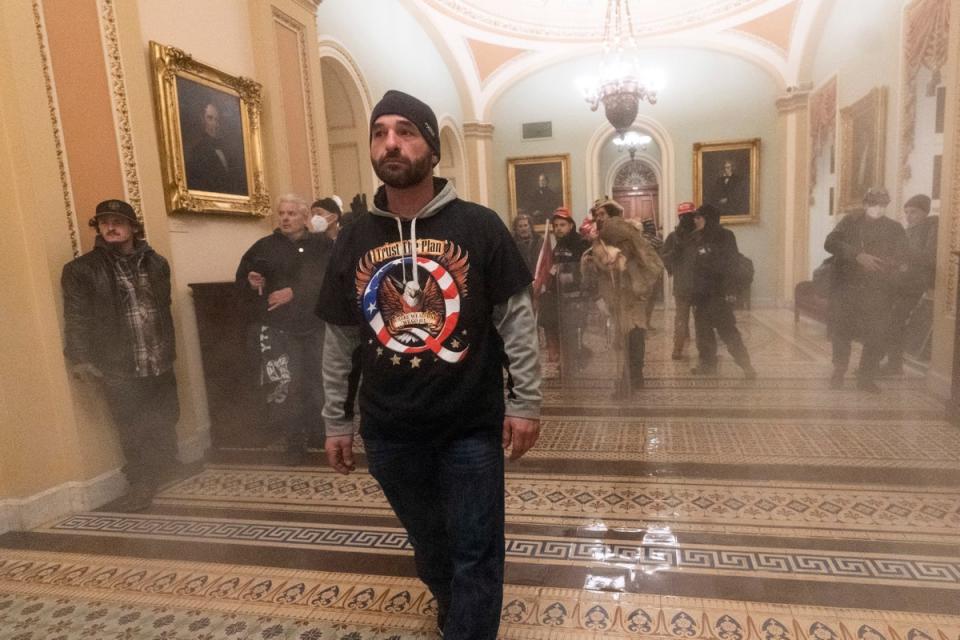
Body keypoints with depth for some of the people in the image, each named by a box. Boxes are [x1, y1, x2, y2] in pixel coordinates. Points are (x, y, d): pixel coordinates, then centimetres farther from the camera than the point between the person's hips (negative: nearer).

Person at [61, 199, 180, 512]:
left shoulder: (156, 263, 8)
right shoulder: (81, 270, -4)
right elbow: (76, 318, -5)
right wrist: (80, 359, -11)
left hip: (160, 362, 4)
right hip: (118, 368, -4)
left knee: (165, 422, 15)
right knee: (134, 431, 4)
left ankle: (163, 470, 37)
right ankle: (142, 484, 21)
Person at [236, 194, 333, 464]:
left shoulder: (322, 245, 2)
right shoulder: (264, 247, 6)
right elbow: (241, 281, 10)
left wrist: (294, 293, -15)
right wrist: (251, 282, -12)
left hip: (314, 325, 1)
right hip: (277, 327, 0)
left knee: (316, 381, 10)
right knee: (283, 383, -10)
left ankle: (319, 432, 29)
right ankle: (295, 442, 5)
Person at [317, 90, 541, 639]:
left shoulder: (479, 226, -8)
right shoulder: (354, 239, 1)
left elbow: (518, 319, -6)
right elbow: (340, 340, 6)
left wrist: (526, 402, -8)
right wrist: (336, 422, 8)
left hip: (472, 426, -3)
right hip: (389, 431, 4)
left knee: (475, 556, 9)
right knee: (430, 546, 24)